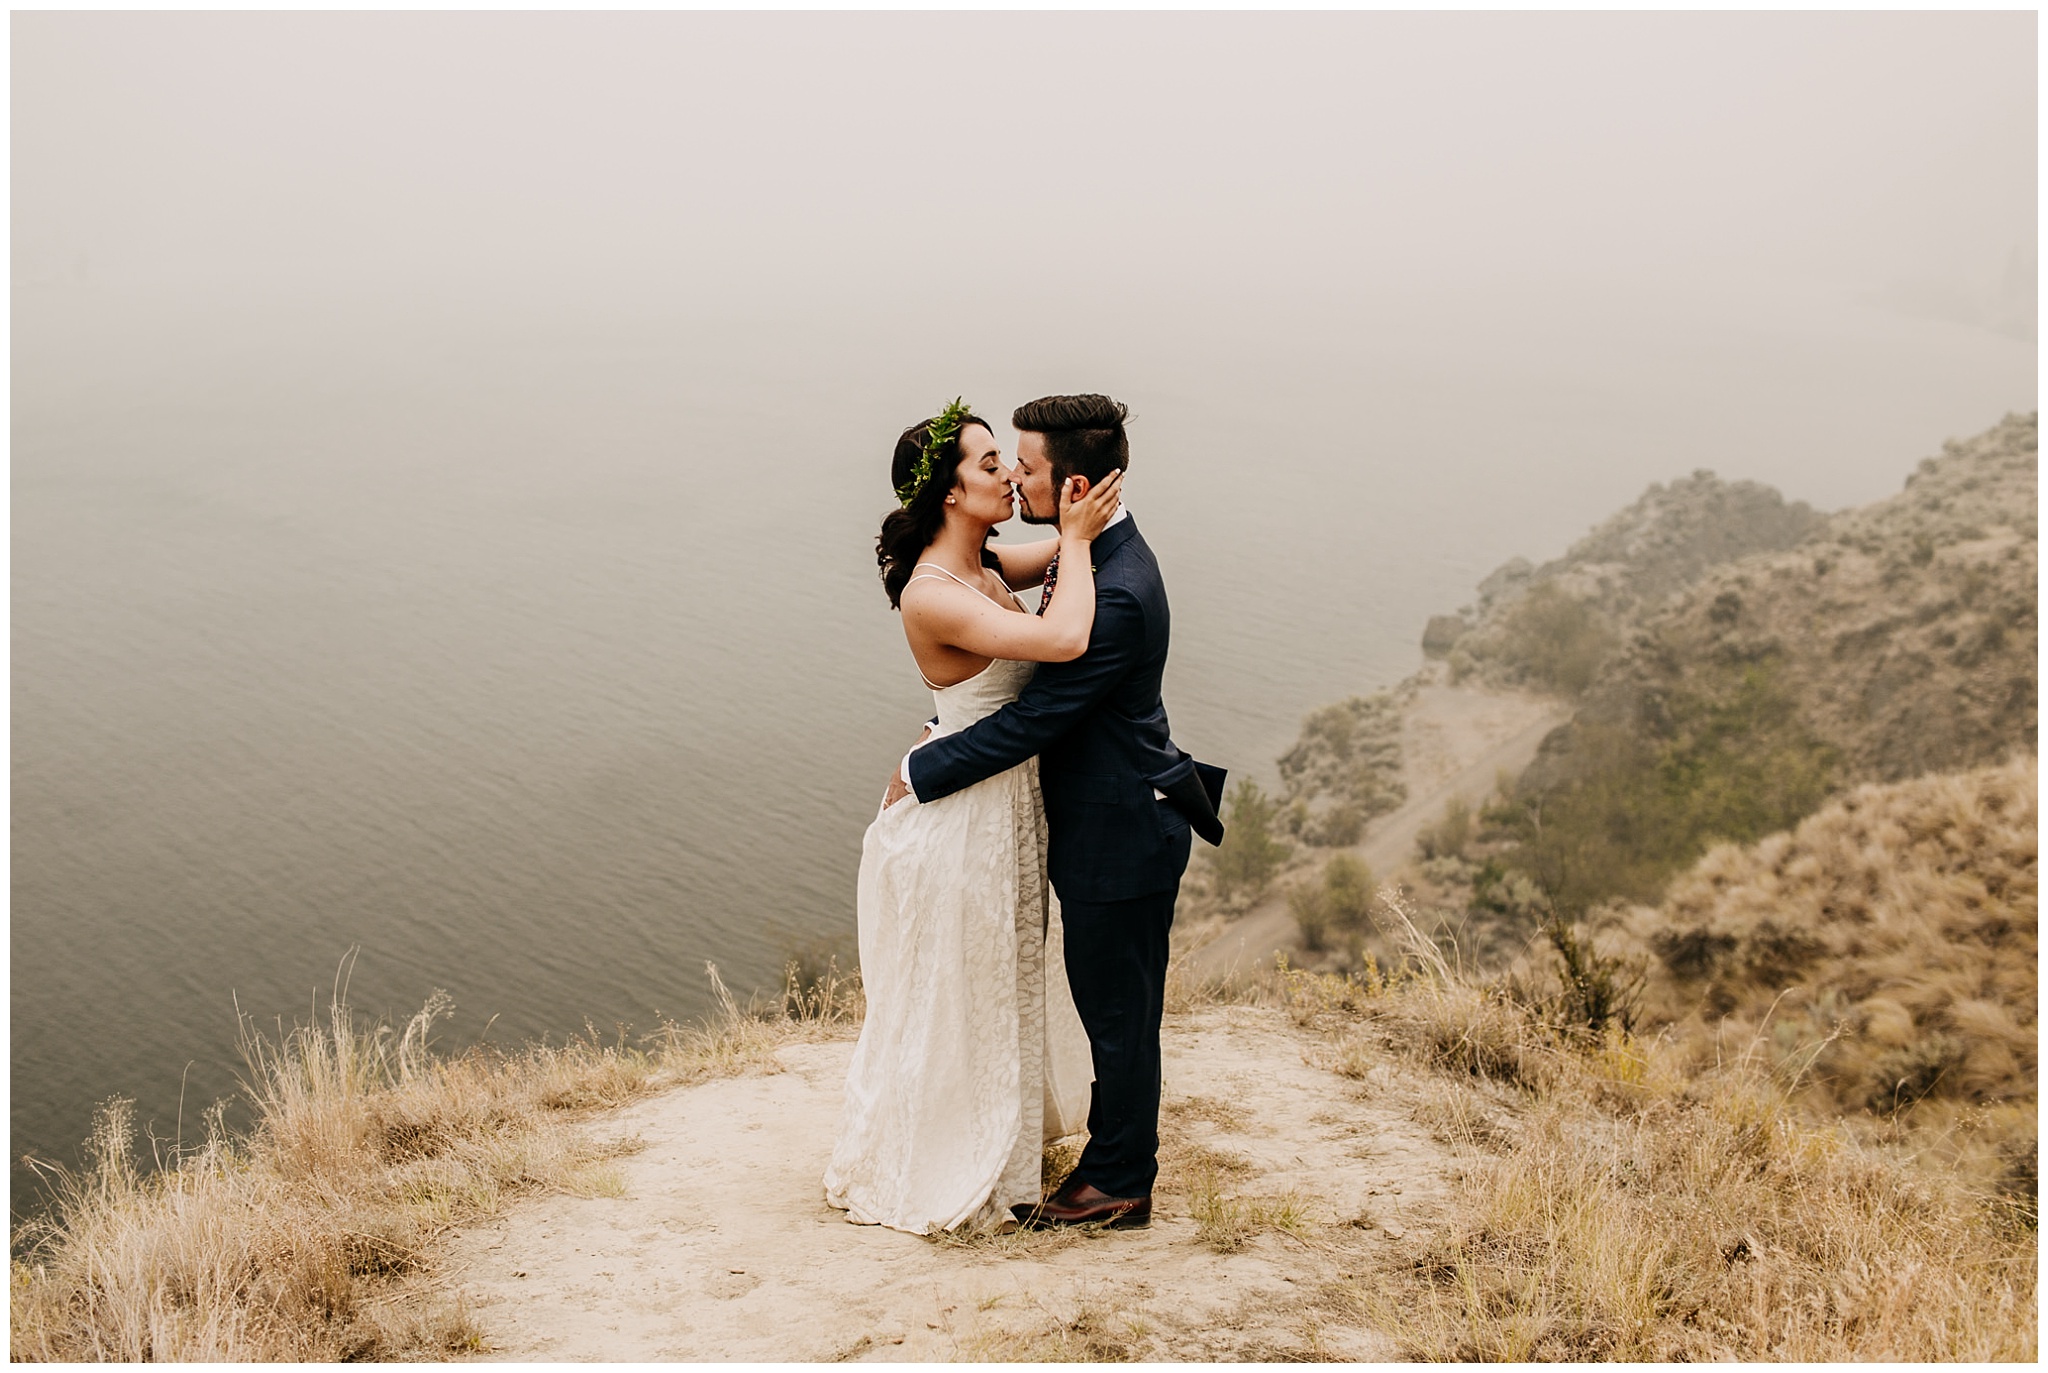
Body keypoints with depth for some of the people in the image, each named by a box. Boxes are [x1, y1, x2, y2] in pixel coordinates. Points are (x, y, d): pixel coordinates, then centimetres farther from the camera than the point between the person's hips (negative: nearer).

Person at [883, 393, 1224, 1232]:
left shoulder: (1114, 595, -29)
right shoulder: (1099, 555, 4)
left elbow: (1032, 721, -25)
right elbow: (1046, 670, 14)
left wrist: (922, 774, -14)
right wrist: (949, 731, 6)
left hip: (1119, 839, -10)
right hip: (1113, 823, 10)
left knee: (1118, 1011, 7)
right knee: (1113, 1005, 21)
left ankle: (1120, 1182, 24)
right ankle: (1117, 1157, 36)